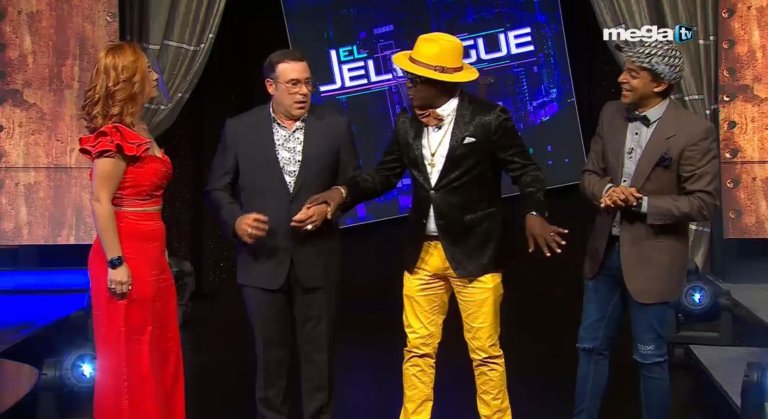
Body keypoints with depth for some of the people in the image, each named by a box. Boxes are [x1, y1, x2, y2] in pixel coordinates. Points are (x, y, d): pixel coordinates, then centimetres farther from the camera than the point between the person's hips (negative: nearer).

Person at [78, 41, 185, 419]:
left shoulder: (139, 130, 13)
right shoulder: (115, 134, -14)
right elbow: (100, 201, -18)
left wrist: (156, 253, 16)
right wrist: (115, 263, -22)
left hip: (150, 254, 9)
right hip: (127, 256, -9)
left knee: (159, 353, 15)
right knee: (129, 358, 2)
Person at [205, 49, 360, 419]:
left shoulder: (334, 127, 1)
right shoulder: (239, 129, 0)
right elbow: (218, 188, 4)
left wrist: (328, 207, -13)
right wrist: (236, 220, -15)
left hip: (316, 260, 0)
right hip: (263, 261, 0)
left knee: (317, 351, 8)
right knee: (270, 353, 10)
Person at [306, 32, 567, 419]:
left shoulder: (488, 119, -10)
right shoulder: (406, 124, 4)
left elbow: (525, 170, -4)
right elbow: (384, 175, 9)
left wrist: (534, 213, -21)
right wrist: (344, 191, -8)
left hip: (474, 253, -4)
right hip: (422, 253, 5)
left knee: (485, 351, 6)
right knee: (418, 348, 12)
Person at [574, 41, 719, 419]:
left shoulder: (694, 131, -16)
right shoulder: (611, 114, 1)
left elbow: (703, 203, -15)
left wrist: (643, 204, -22)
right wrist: (606, 191, -15)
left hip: (651, 257, -5)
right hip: (605, 250, 6)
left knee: (650, 356, 8)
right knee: (591, 345, 16)